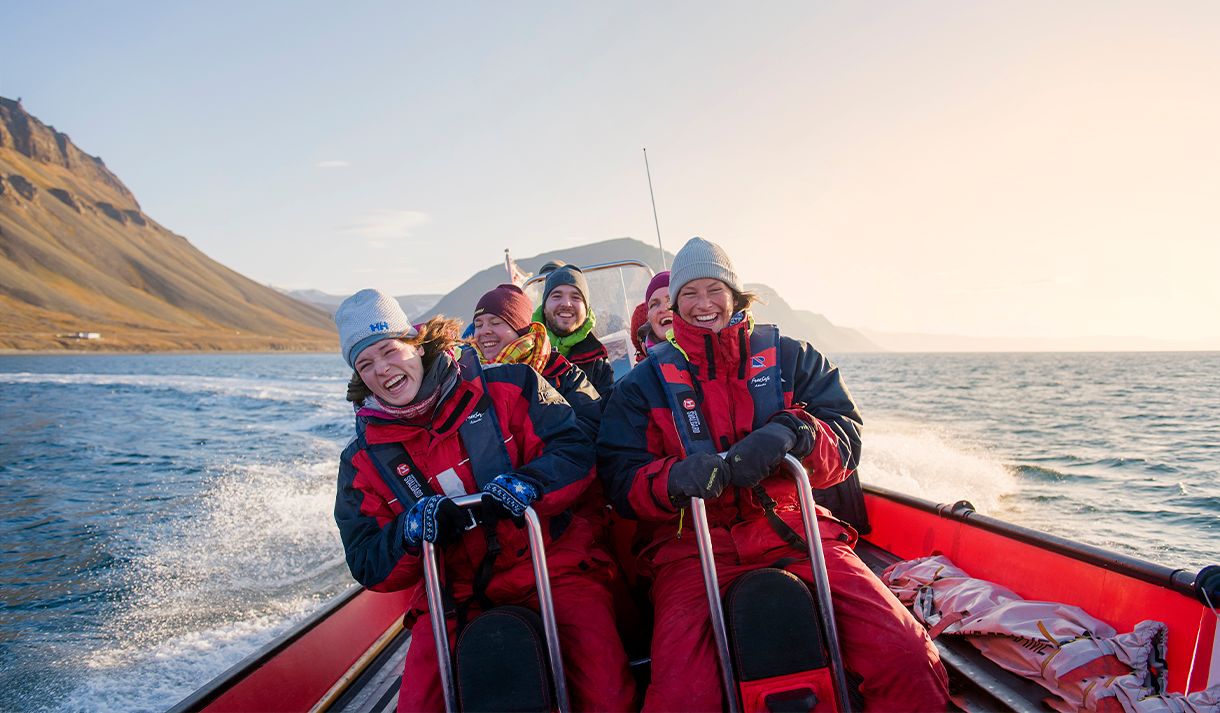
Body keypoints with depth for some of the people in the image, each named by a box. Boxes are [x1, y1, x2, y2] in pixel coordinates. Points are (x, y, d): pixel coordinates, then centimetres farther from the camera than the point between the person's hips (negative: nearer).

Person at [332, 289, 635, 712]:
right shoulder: (363, 461, 7)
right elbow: (369, 567, 4)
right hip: (454, 595, 3)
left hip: (551, 567, -2)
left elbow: (575, 451, -5)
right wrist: (412, 531, -17)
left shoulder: (505, 388, -1)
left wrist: (526, 484, -25)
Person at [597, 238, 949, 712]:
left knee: (909, 663, -22)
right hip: (691, 545, -1)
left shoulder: (790, 358, 13)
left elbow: (845, 441, 2)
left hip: (794, 532, 1)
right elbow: (620, 481, 2)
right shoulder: (644, 383, 11)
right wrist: (673, 480, -21)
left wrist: (791, 432, -20)